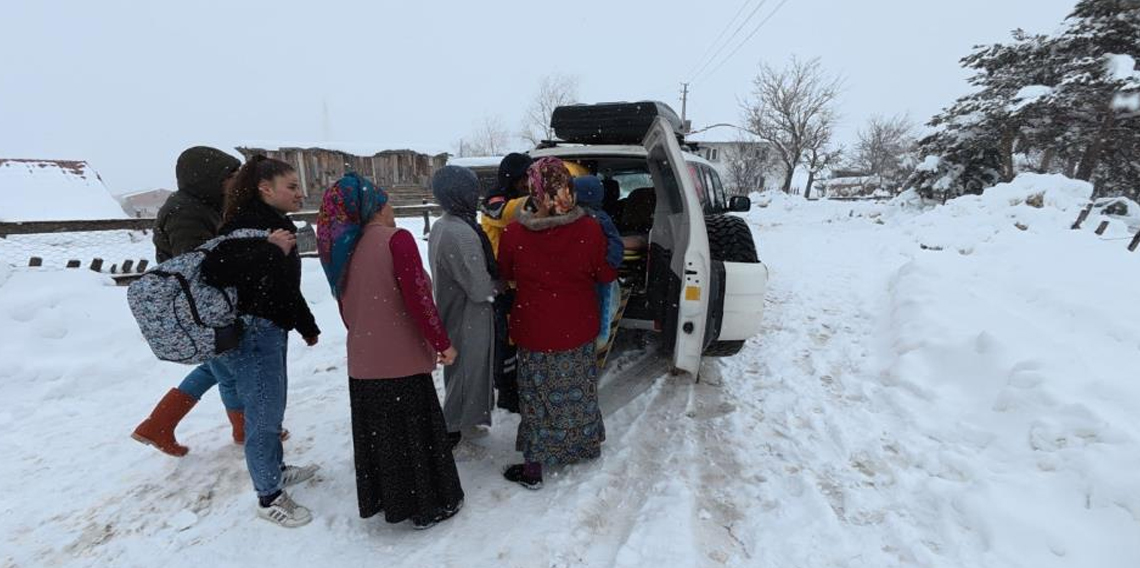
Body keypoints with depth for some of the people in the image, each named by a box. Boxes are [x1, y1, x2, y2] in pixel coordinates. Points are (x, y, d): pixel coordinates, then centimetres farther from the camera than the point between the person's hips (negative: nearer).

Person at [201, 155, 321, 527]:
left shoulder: (277, 224, 13)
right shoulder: (247, 222, -17)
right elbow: (214, 270, -30)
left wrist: (307, 326, 25)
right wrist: (269, 250, -32)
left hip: (272, 330, 10)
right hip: (251, 333, -10)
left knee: (273, 407, 22)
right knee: (264, 414, 1)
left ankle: (276, 469, 40)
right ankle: (269, 498, 16)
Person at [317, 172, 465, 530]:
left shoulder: (345, 248, 6)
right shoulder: (396, 240, -15)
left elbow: (346, 307, 14)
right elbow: (417, 297, -19)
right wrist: (442, 343, -9)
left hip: (362, 362, 7)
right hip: (402, 360, -6)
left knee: (376, 432, 20)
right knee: (415, 432, 8)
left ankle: (380, 499, 37)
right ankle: (430, 506, 23)